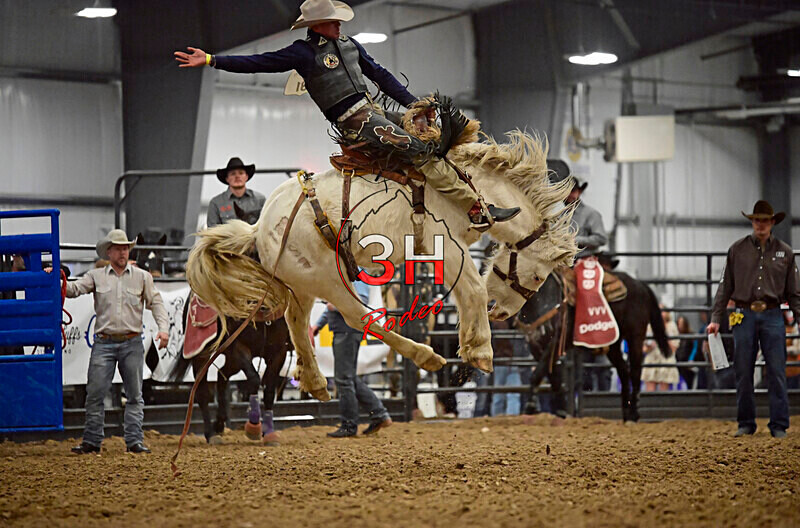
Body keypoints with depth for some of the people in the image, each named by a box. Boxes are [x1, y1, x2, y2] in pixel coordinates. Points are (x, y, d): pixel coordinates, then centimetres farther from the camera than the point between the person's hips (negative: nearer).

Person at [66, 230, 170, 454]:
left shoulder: (142, 277, 9)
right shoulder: (96, 276, 8)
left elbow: (155, 303, 6)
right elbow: (74, 289, -1)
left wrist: (163, 328, -8)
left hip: (132, 344, 1)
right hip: (104, 343, -1)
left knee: (135, 395, 3)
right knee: (94, 393, -4)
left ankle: (134, 441, 7)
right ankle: (92, 441, 3)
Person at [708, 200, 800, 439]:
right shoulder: (737, 250, 5)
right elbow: (725, 287, 7)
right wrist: (715, 319, 2)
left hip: (772, 316, 0)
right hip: (744, 315, 0)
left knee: (777, 372, -2)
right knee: (743, 373, 4)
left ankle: (779, 425, 3)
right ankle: (746, 424, 13)